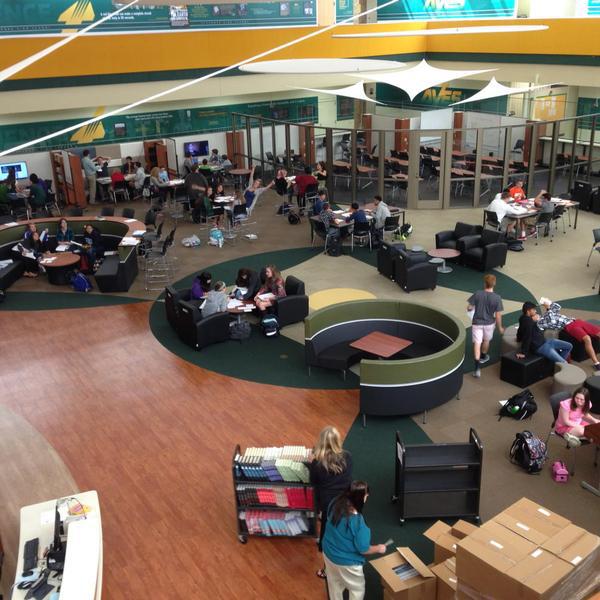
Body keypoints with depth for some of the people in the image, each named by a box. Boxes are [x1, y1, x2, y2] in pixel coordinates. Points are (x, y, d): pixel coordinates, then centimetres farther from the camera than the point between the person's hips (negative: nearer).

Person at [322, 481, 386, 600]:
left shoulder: (335, 504, -15)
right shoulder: (357, 521, -34)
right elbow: (363, 549, -22)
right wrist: (378, 548, -4)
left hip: (328, 553, 6)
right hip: (346, 562, -6)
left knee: (335, 584, 29)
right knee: (357, 589, 20)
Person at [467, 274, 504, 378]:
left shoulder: (477, 294, -15)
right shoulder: (497, 298, -17)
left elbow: (469, 308, -9)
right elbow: (498, 315, -13)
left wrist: (473, 308, 15)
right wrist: (500, 327, 2)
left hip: (477, 322, -1)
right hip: (489, 323, 1)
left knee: (477, 343, 2)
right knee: (486, 340, 26)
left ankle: (477, 368, -8)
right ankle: (483, 357, 50)